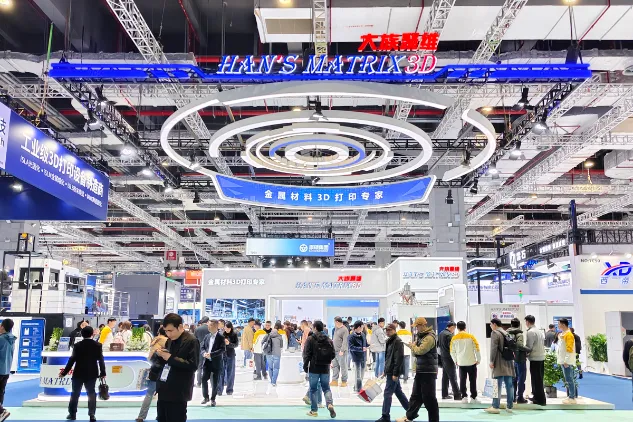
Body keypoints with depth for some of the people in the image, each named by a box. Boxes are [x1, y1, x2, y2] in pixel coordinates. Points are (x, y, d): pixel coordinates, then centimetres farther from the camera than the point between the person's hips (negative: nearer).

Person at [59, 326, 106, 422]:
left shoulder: (78, 345, -8)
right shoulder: (98, 345, -4)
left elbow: (72, 360, -9)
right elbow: (101, 360, -3)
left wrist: (64, 372, -2)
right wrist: (103, 373, 5)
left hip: (78, 374, -1)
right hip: (91, 374, 1)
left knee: (75, 393, 12)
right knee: (91, 393, 8)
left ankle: (72, 414, 16)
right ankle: (92, 414, 2)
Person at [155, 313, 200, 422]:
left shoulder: (191, 341, -12)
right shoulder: (169, 340, 12)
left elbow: (193, 365, -19)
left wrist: (171, 358, -20)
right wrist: (160, 354, -3)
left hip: (178, 393, -8)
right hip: (164, 390, 8)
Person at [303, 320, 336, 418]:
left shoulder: (310, 339, -8)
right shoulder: (328, 340, 4)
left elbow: (307, 354, -11)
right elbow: (333, 354, 6)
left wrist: (305, 366, -1)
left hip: (314, 368, -3)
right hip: (325, 368, 3)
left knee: (313, 389, 7)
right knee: (326, 388, 12)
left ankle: (314, 410, 10)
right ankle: (330, 404, -11)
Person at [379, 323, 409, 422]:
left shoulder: (398, 341, -15)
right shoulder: (389, 341, 13)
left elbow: (399, 358, -20)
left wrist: (395, 373, -22)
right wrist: (385, 370, 19)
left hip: (393, 372, -10)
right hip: (390, 371, 10)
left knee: (387, 393, -6)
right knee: (398, 392, 16)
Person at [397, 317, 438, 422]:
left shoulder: (429, 337, -16)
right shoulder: (420, 336, 14)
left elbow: (420, 350, -25)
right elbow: (415, 352, 19)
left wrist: (412, 346, -7)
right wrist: (413, 347, -1)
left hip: (428, 371, -9)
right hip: (420, 370, 9)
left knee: (429, 398, -4)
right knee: (415, 395, 15)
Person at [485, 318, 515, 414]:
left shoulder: (495, 333, -6)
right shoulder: (506, 333, 17)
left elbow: (493, 348, -14)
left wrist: (492, 361, -10)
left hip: (499, 363, -7)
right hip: (508, 363, 7)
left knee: (497, 385, -7)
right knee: (509, 385, 7)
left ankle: (495, 407, -7)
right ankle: (509, 406, 9)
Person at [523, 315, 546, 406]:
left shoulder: (530, 332, -14)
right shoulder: (540, 331, 11)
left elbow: (528, 347, -15)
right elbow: (543, 343, 13)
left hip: (535, 358, -8)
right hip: (541, 357, 8)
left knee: (536, 380, -1)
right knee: (539, 379, 15)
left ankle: (540, 400, 2)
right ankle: (537, 397, 23)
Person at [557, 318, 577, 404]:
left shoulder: (569, 335, -15)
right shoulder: (561, 334, 14)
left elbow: (569, 349, -19)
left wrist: (566, 361, -21)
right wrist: (559, 358, 17)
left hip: (567, 361, -9)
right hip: (563, 361, 9)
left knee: (570, 379, -5)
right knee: (567, 380, 14)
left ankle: (572, 398, 0)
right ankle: (570, 396, 21)